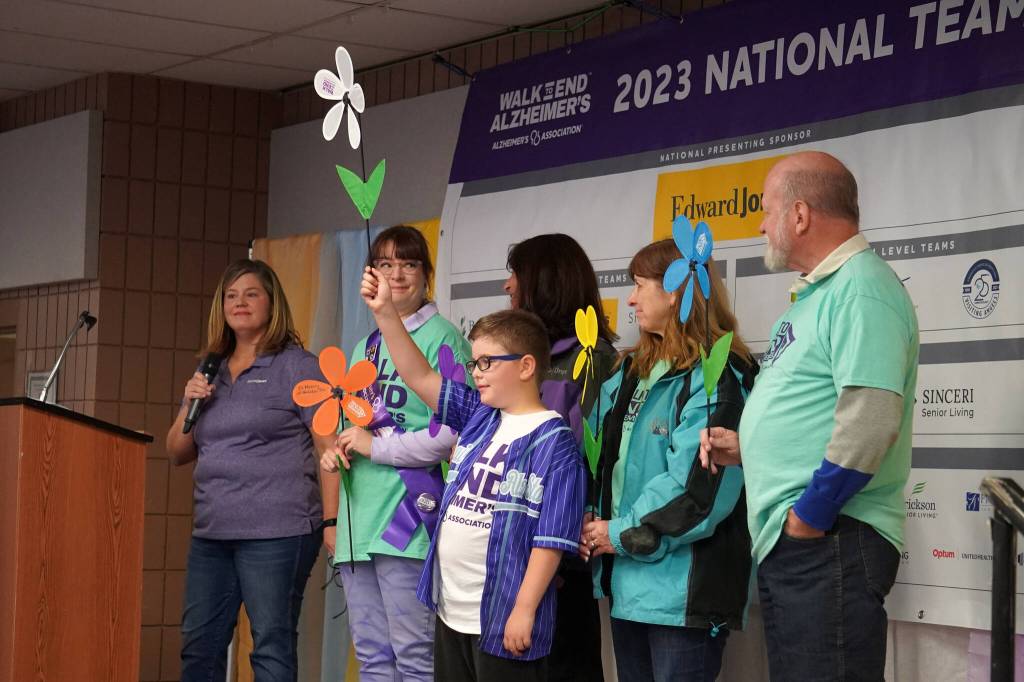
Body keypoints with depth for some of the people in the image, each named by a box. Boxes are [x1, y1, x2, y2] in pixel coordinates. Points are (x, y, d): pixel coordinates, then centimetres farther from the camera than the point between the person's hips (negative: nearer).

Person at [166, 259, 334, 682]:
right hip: (212, 533, 7)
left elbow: (329, 447, -8)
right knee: (199, 646, 9)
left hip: (276, 532, -7)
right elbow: (177, 454, 20)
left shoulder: (297, 366, -1)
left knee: (272, 647, -5)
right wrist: (190, 404, 2)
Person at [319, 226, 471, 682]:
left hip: (407, 513, -8)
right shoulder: (364, 348, 20)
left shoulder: (442, 338, -5)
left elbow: (452, 432, -15)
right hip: (358, 519, 8)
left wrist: (376, 446, -11)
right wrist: (334, 454, 11)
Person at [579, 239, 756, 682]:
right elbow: (600, 456, 17)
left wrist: (624, 534, -13)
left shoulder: (715, 376, -12)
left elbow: (697, 484, -21)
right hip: (628, 583, 9)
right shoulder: (633, 373, 16)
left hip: (684, 590, -9)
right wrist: (589, 522, -1)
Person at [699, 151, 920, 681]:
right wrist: (746, 448, 13)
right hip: (786, 541, 10)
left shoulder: (861, 287, -13)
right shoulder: (816, 295, 20)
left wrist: (807, 518, -19)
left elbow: (870, 419, -25)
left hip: (830, 542, -10)